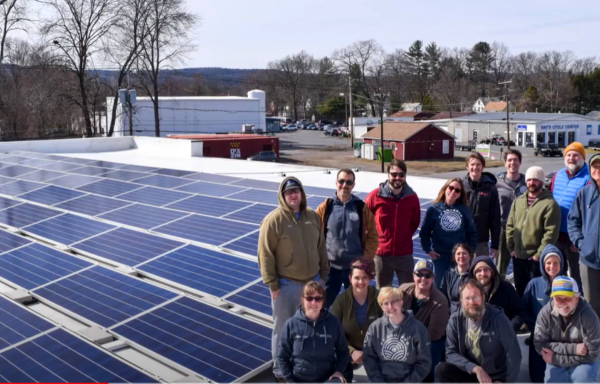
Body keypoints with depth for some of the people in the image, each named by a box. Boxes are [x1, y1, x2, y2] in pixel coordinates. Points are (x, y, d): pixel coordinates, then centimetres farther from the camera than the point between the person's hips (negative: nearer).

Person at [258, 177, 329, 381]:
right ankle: (281, 369, 22)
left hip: (313, 281, 5)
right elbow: (266, 254, -13)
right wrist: (272, 284, -13)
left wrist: (323, 275, 12)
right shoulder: (274, 220, -13)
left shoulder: (313, 216, 3)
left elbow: (321, 248, 12)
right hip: (286, 285, -5)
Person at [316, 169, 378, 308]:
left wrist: (366, 259, -5)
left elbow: (372, 235, 2)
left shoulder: (362, 208, -1)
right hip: (331, 266, 0)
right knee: (324, 303, 8)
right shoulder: (325, 207, -2)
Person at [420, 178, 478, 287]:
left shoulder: (464, 210, 3)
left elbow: (472, 232, 8)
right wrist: (428, 250, -5)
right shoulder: (434, 210, -4)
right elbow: (424, 232, 1)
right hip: (441, 256, -2)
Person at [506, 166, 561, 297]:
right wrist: (511, 247, 2)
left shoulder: (549, 204, -9)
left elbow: (551, 232, -15)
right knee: (520, 291, 17)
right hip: (518, 256, 6)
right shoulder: (518, 201, 11)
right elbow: (510, 225, 12)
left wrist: (539, 253, -16)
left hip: (537, 258, -6)